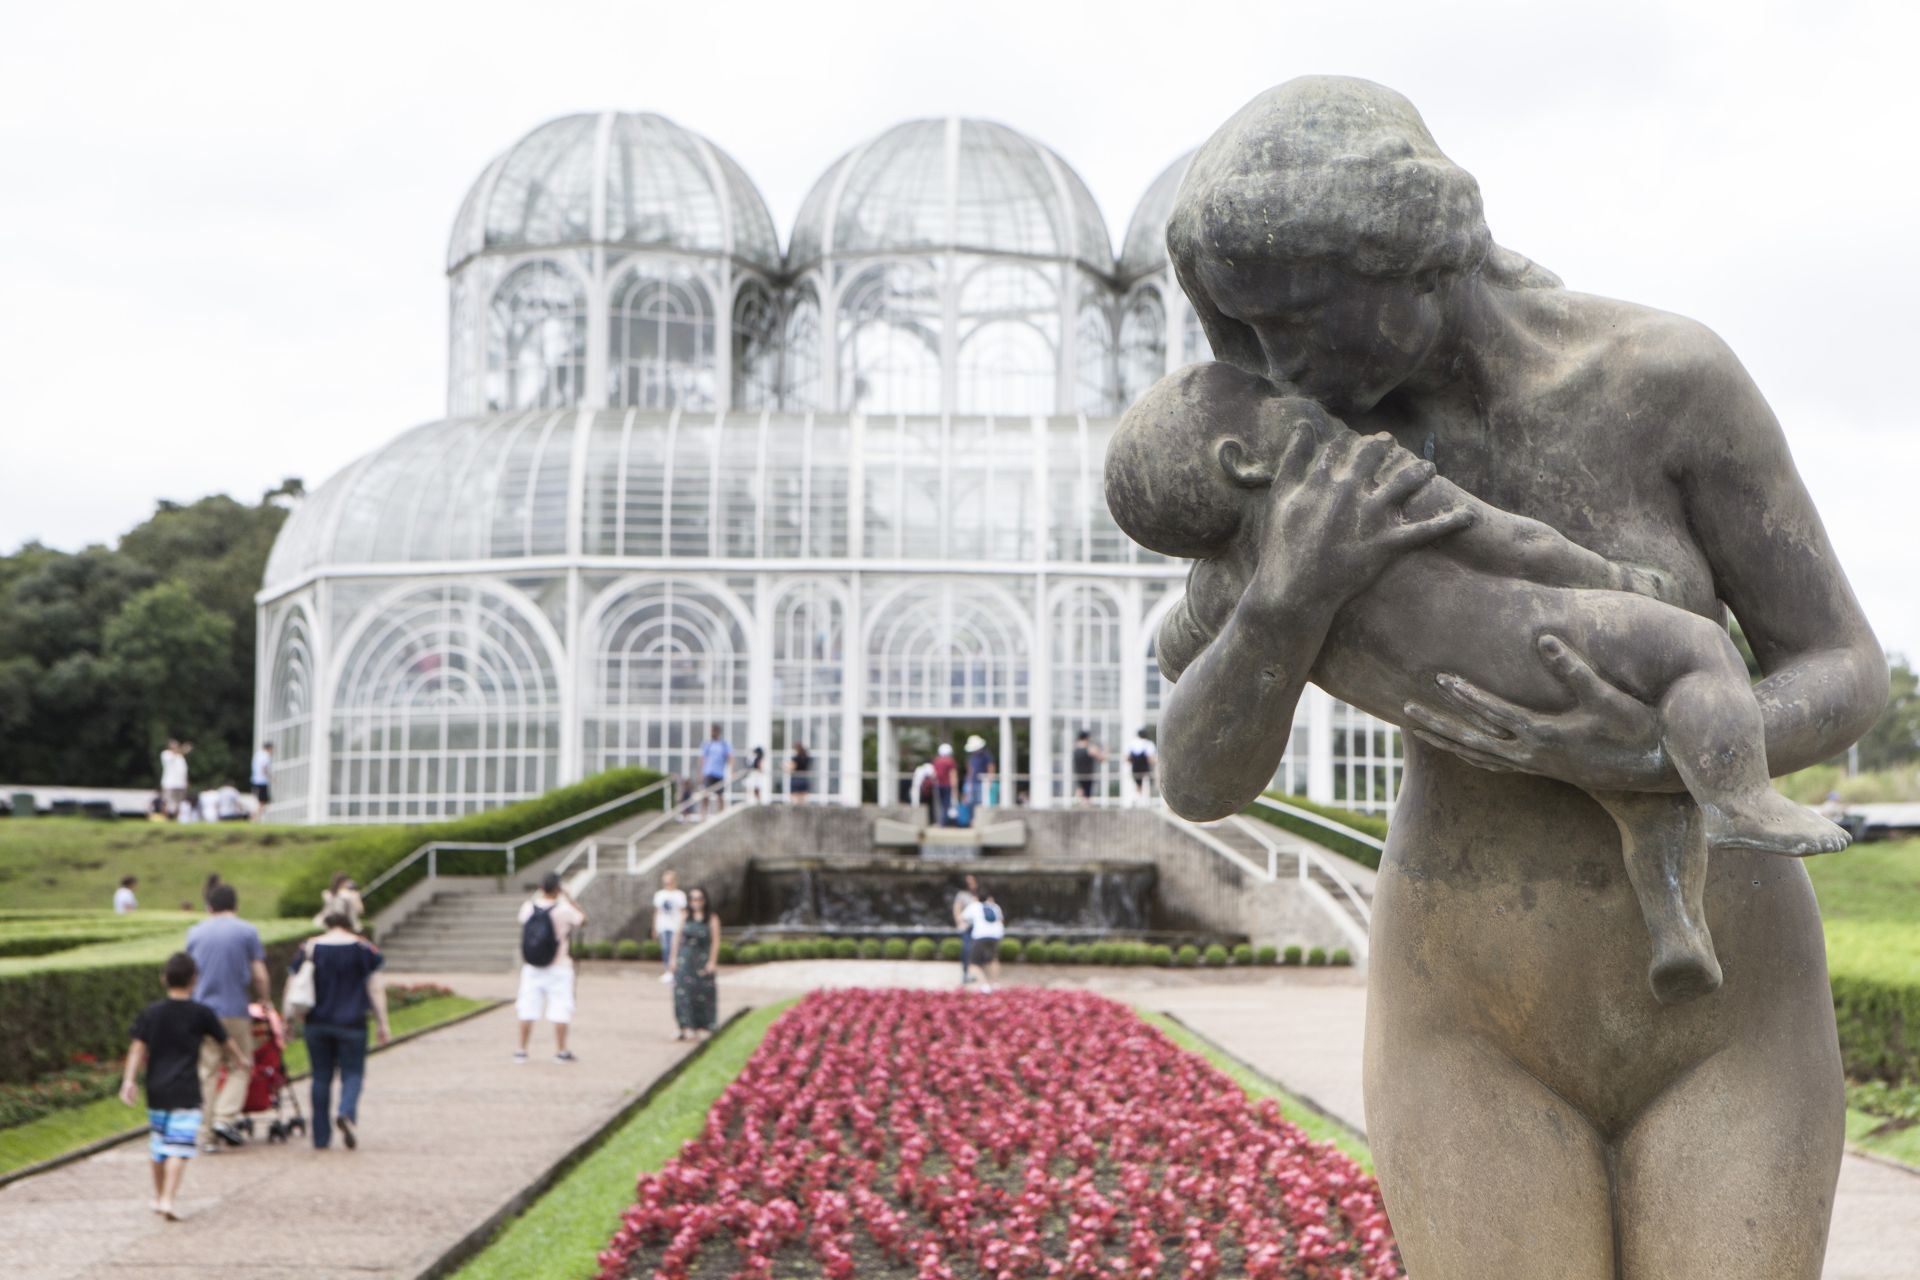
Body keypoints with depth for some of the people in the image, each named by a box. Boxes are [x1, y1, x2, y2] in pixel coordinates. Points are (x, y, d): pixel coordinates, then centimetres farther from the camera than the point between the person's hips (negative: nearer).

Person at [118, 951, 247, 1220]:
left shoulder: (151, 1013, 3)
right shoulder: (202, 1014, -2)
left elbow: (138, 1048, -4)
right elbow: (225, 1041, 11)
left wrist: (129, 1080, -4)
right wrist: (240, 1061, 29)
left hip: (156, 1089, 4)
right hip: (185, 1091, -4)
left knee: (157, 1142, 18)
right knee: (179, 1145, -8)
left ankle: (158, 1195, 30)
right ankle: (169, 1198, -20)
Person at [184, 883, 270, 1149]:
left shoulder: (195, 933, 10)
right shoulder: (247, 932, 0)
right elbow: (259, 975, -1)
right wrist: (266, 1002, 13)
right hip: (235, 1010, -3)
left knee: (206, 1071, 6)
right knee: (240, 1067, 10)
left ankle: (205, 1134, 4)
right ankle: (225, 1118, -8)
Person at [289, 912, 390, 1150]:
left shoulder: (310, 948, 5)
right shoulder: (363, 949, 1)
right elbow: (376, 988, -2)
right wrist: (381, 1023, 1)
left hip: (317, 1023, 2)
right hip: (351, 1023, -2)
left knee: (321, 1077, 8)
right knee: (352, 1073, 5)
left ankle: (321, 1137, 9)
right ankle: (346, 1113, -25)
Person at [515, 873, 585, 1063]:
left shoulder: (527, 907, -5)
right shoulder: (564, 910, -14)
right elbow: (583, 919, 3)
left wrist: (540, 895, 21)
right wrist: (569, 899, 9)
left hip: (531, 968, 3)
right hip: (558, 967, -3)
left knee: (527, 1009, 8)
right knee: (560, 1009, 4)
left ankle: (521, 1050, 11)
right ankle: (561, 1051, 6)